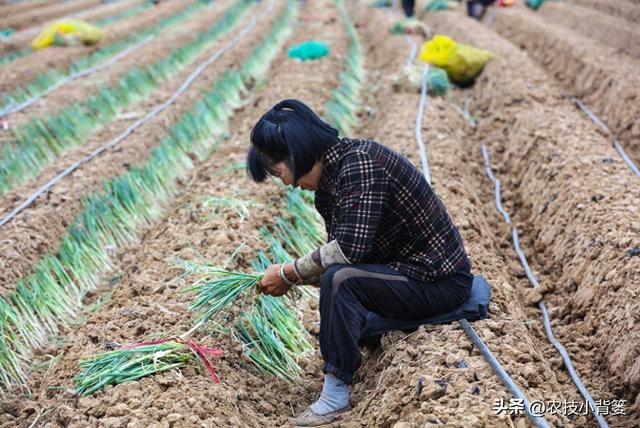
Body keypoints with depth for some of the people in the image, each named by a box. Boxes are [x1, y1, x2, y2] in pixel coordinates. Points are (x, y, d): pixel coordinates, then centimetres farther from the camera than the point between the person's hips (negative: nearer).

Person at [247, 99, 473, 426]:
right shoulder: (327, 180, 5)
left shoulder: (359, 162, -23)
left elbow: (349, 248, -29)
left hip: (440, 282, -10)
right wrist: (289, 276, -6)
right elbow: (339, 251, 8)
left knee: (340, 281, -29)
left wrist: (289, 273, -17)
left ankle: (335, 396, -18)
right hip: (410, 268, 10)